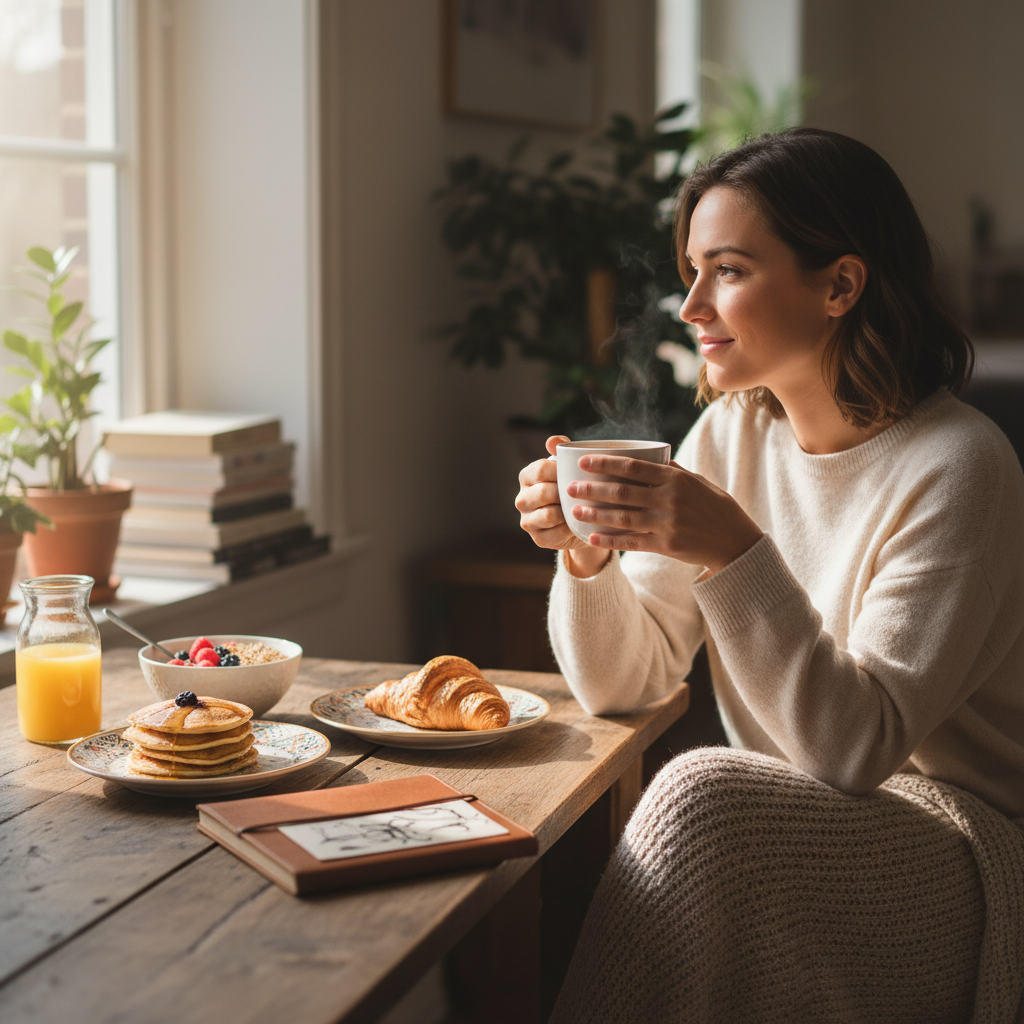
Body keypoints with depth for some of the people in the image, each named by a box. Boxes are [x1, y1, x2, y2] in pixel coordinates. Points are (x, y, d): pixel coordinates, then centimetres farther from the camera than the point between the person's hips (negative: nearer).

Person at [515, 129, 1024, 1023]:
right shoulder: (732, 432, 2)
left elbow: (857, 746, -23)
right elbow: (624, 682, 3)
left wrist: (734, 553, -32)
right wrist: (588, 551, -15)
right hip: (796, 830, 5)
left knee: (699, 795, -30)